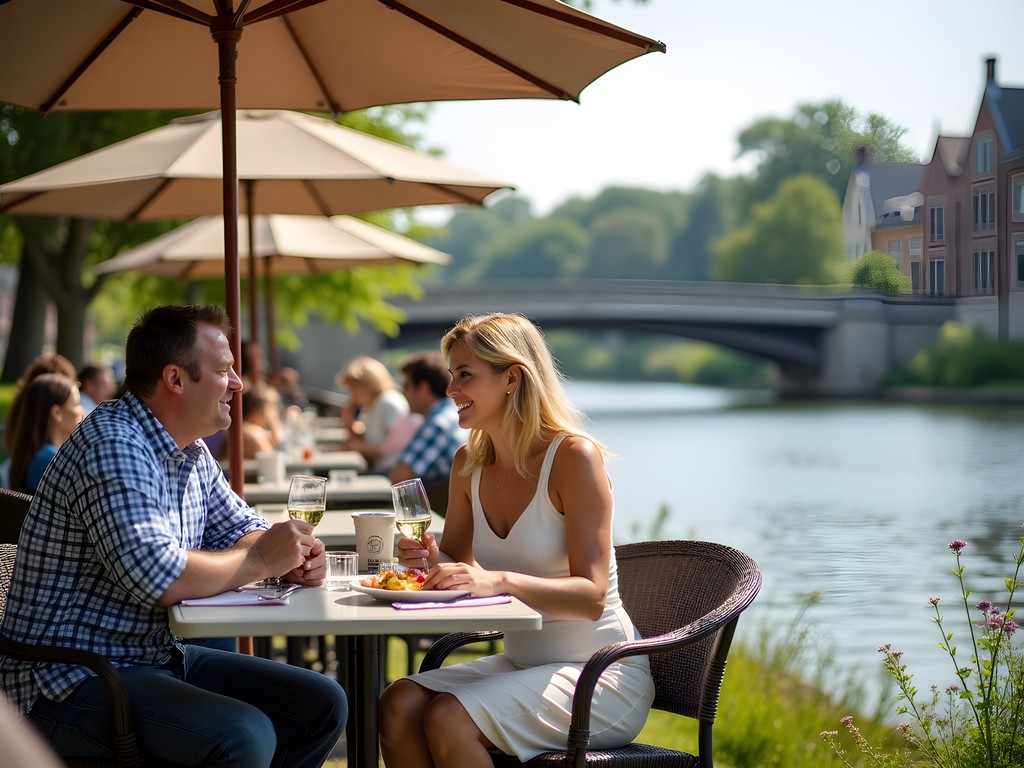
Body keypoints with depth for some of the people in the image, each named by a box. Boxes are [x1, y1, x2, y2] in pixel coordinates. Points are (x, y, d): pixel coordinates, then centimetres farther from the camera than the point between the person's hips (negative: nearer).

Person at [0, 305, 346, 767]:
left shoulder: (191, 451, 11)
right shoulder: (114, 447, -21)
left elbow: (239, 529, 21)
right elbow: (157, 577, -31)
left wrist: (292, 558, -3)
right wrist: (260, 561, -16)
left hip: (159, 656, 10)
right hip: (69, 679, -10)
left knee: (322, 706, 3)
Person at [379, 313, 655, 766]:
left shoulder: (574, 457, -16)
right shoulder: (468, 465, 5)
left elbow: (591, 596, -22)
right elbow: (459, 567, 13)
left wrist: (498, 581, -37)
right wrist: (430, 560, -11)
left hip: (599, 673, -6)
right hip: (521, 662, 6)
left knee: (447, 718, -26)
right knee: (397, 704, -17)